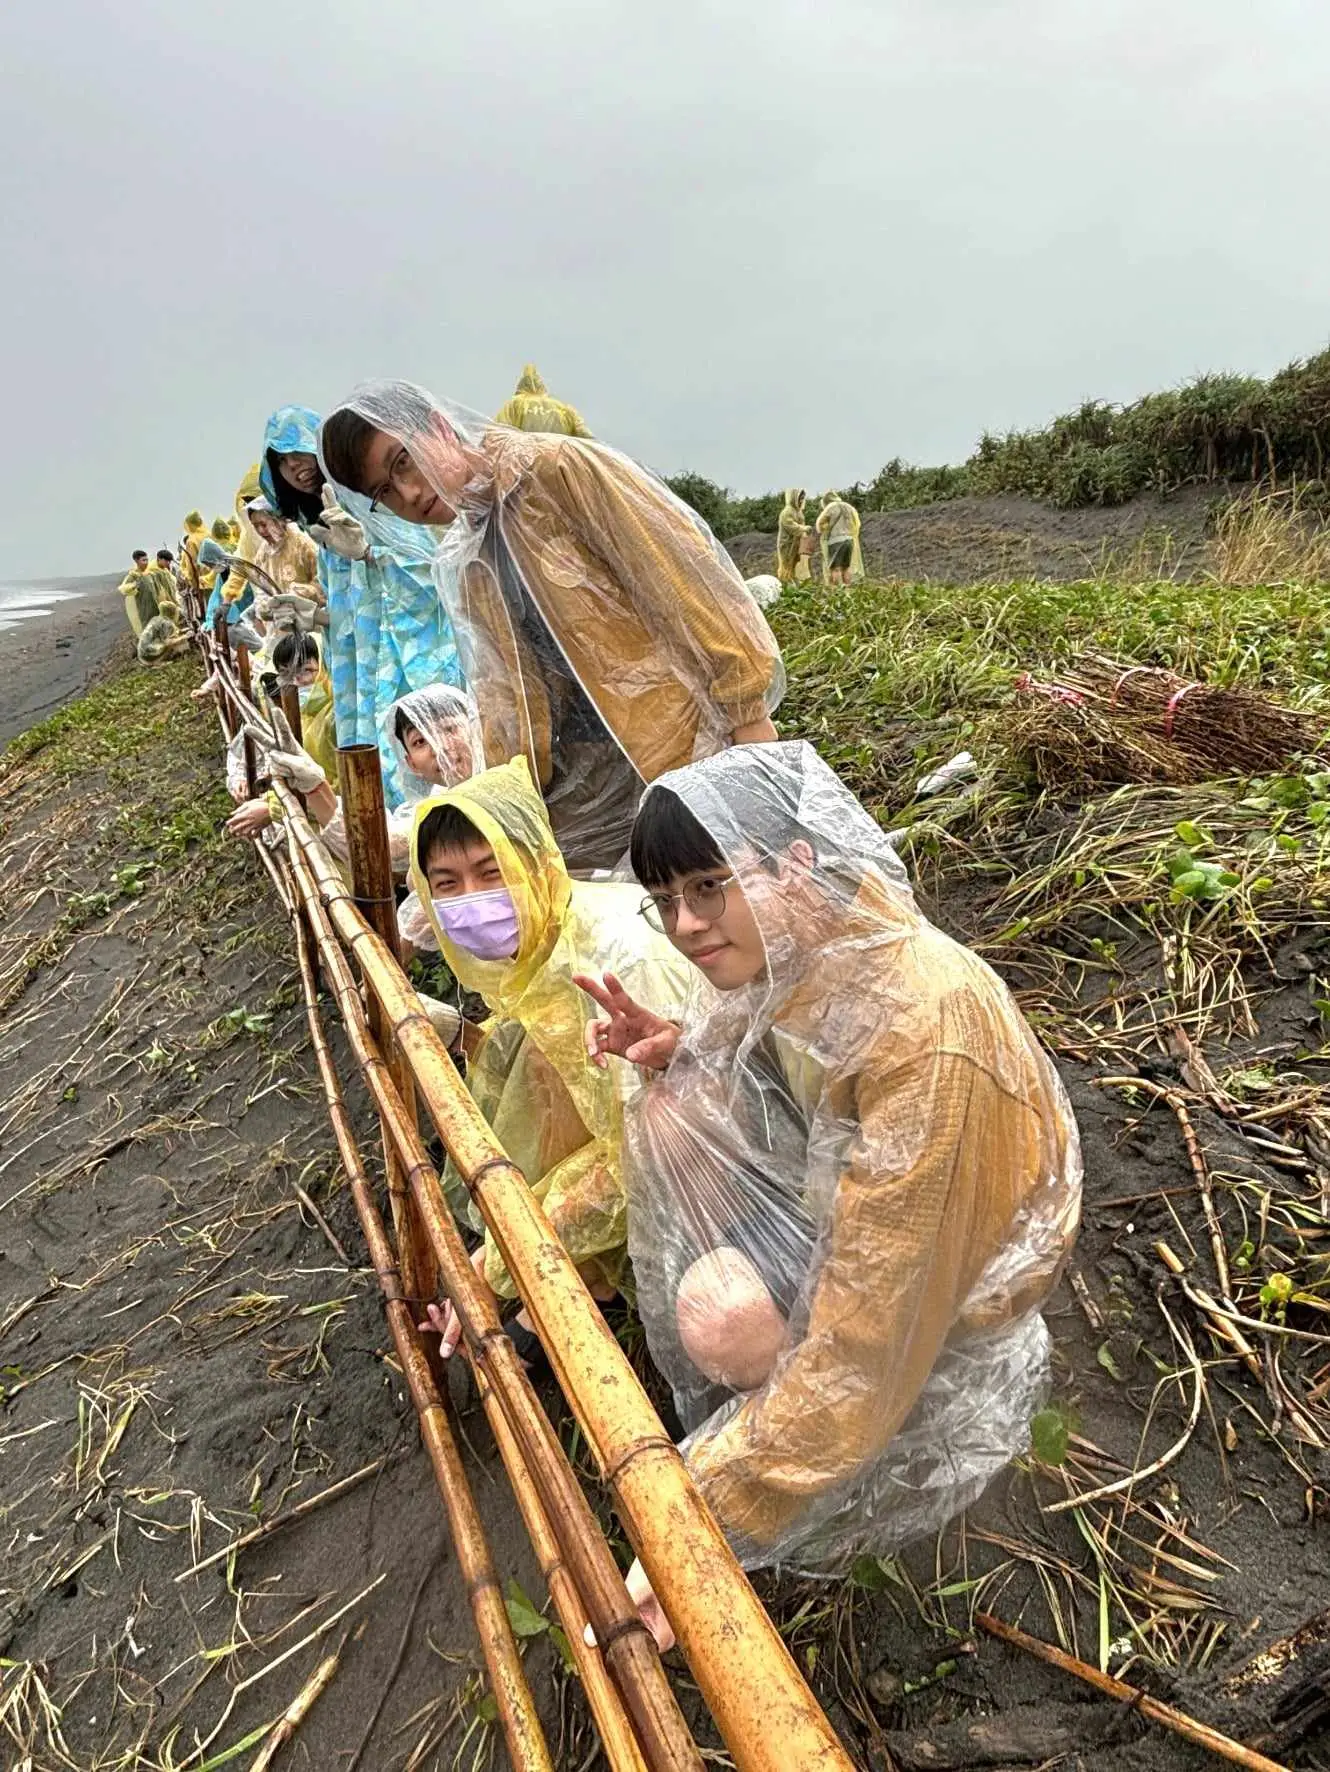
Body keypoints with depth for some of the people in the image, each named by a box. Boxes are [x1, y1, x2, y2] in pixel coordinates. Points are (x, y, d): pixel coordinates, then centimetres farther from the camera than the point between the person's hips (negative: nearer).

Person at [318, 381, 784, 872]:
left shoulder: (560, 466, -9)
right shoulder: (461, 563, 12)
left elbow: (687, 573, -13)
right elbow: (506, 686, 10)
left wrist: (746, 711, -14)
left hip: (680, 738, -6)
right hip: (581, 773, 7)